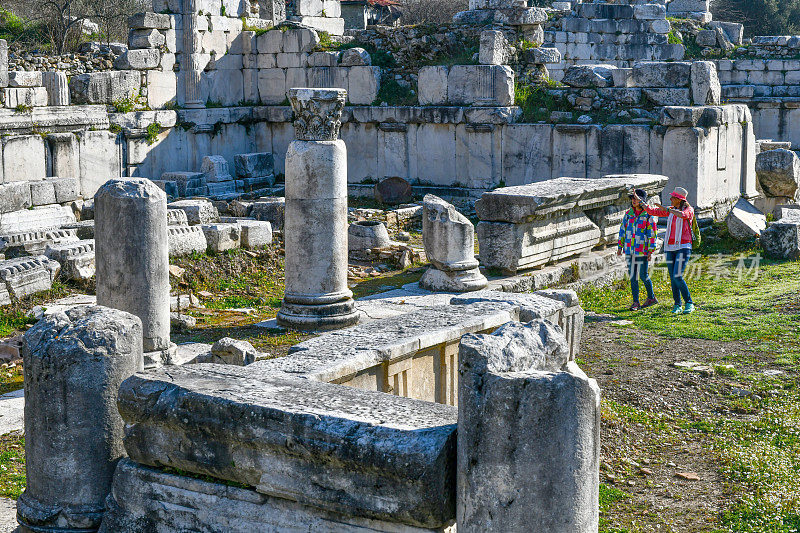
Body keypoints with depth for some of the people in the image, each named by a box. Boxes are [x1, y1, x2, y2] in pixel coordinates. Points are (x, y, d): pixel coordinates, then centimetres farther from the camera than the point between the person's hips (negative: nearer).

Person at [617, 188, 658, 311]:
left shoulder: (648, 216, -6)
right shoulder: (628, 214, 9)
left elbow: (652, 234, -6)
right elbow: (623, 230, 15)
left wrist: (651, 251, -10)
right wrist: (620, 246, 12)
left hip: (642, 250, -5)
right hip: (630, 250, 5)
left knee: (643, 275, -2)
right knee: (632, 276, 3)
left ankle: (651, 297, 20)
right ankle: (635, 302, 7)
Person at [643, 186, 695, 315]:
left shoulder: (689, 210, -6)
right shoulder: (670, 210, 11)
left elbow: (682, 215, -30)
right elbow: (652, 211, 14)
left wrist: (665, 209, -27)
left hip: (683, 247, -6)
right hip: (670, 248, 6)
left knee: (677, 277, -16)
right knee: (673, 278, 4)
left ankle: (689, 304, -5)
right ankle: (677, 306, 13)